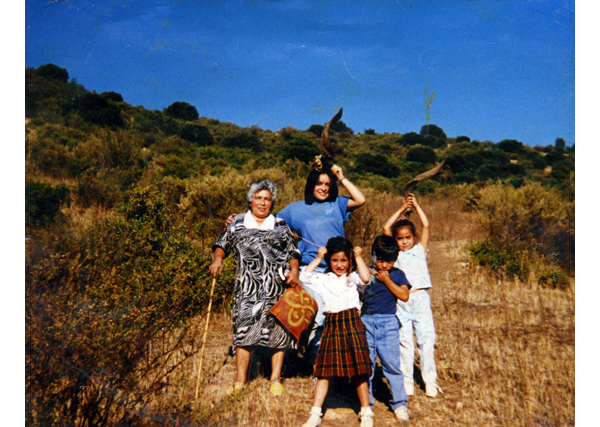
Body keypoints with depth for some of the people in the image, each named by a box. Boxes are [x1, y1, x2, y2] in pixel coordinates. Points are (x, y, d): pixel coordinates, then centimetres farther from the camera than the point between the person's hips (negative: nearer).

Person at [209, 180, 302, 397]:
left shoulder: (280, 226, 16)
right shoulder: (237, 223, 16)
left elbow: (293, 253, 15)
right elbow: (222, 244, 20)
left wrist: (293, 271, -3)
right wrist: (218, 259, -1)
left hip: (276, 286, 1)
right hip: (247, 287, 0)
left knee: (278, 329, 0)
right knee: (244, 329, -6)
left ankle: (275, 379, 12)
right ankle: (240, 379, 5)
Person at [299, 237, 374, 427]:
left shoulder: (353, 277, 4)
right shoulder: (323, 279, 9)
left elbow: (365, 278, -17)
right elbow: (304, 276, -6)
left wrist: (359, 258, -7)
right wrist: (318, 258, -1)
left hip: (352, 326, -2)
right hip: (331, 327, 2)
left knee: (358, 371, 4)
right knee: (324, 371, 5)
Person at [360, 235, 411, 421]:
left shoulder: (397, 274, 3)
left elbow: (404, 296, -11)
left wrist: (387, 280, -12)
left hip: (388, 323, -2)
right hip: (366, 321, 2)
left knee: (392, 364, 0)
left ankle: (399, 402, 16)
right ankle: (366, 402, 23)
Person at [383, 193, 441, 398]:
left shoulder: (420, 251, 13)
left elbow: (426, 226, 5)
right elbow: (386, 229, 3)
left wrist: (416, 206, 7)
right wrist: (402, 209, 4)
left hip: (420, 298, 1)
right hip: (400, 302, 0)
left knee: (426, 339, 0)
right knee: (404, 341, 1)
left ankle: (430, 381, 10)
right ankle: (407, 380, 12)